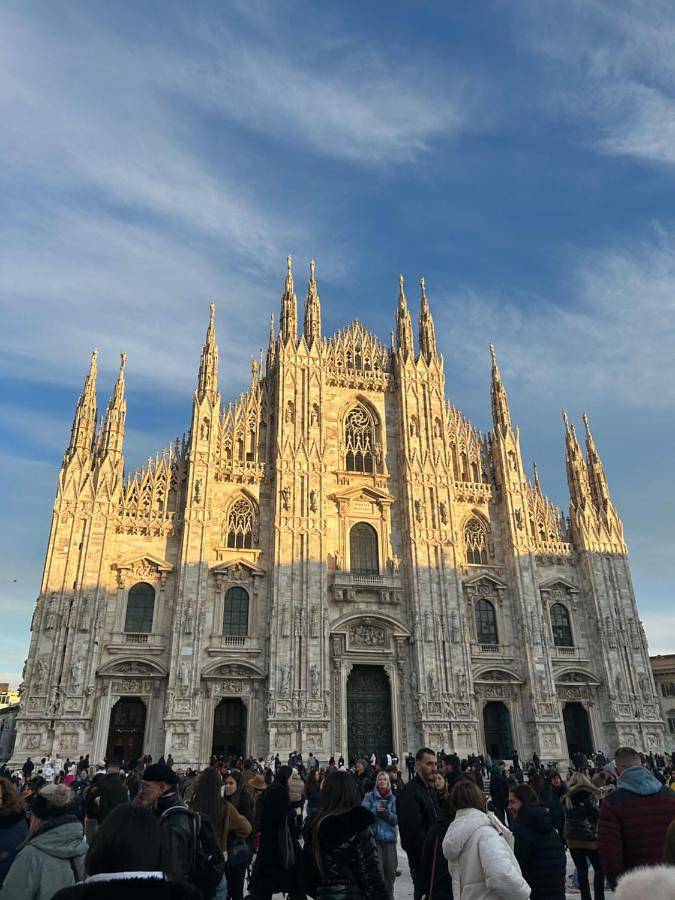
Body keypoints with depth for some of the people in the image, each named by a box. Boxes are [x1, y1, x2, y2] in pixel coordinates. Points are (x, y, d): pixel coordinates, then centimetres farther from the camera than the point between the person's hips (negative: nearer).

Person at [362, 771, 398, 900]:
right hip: (374, 836, -2)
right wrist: (375, 810, -18)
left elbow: (397, 819, 3)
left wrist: (387, 813, -14)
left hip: (389, 837, 2)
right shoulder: (370, 796, 2)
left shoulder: (393, 798, 7)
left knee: (390, 871, 6)